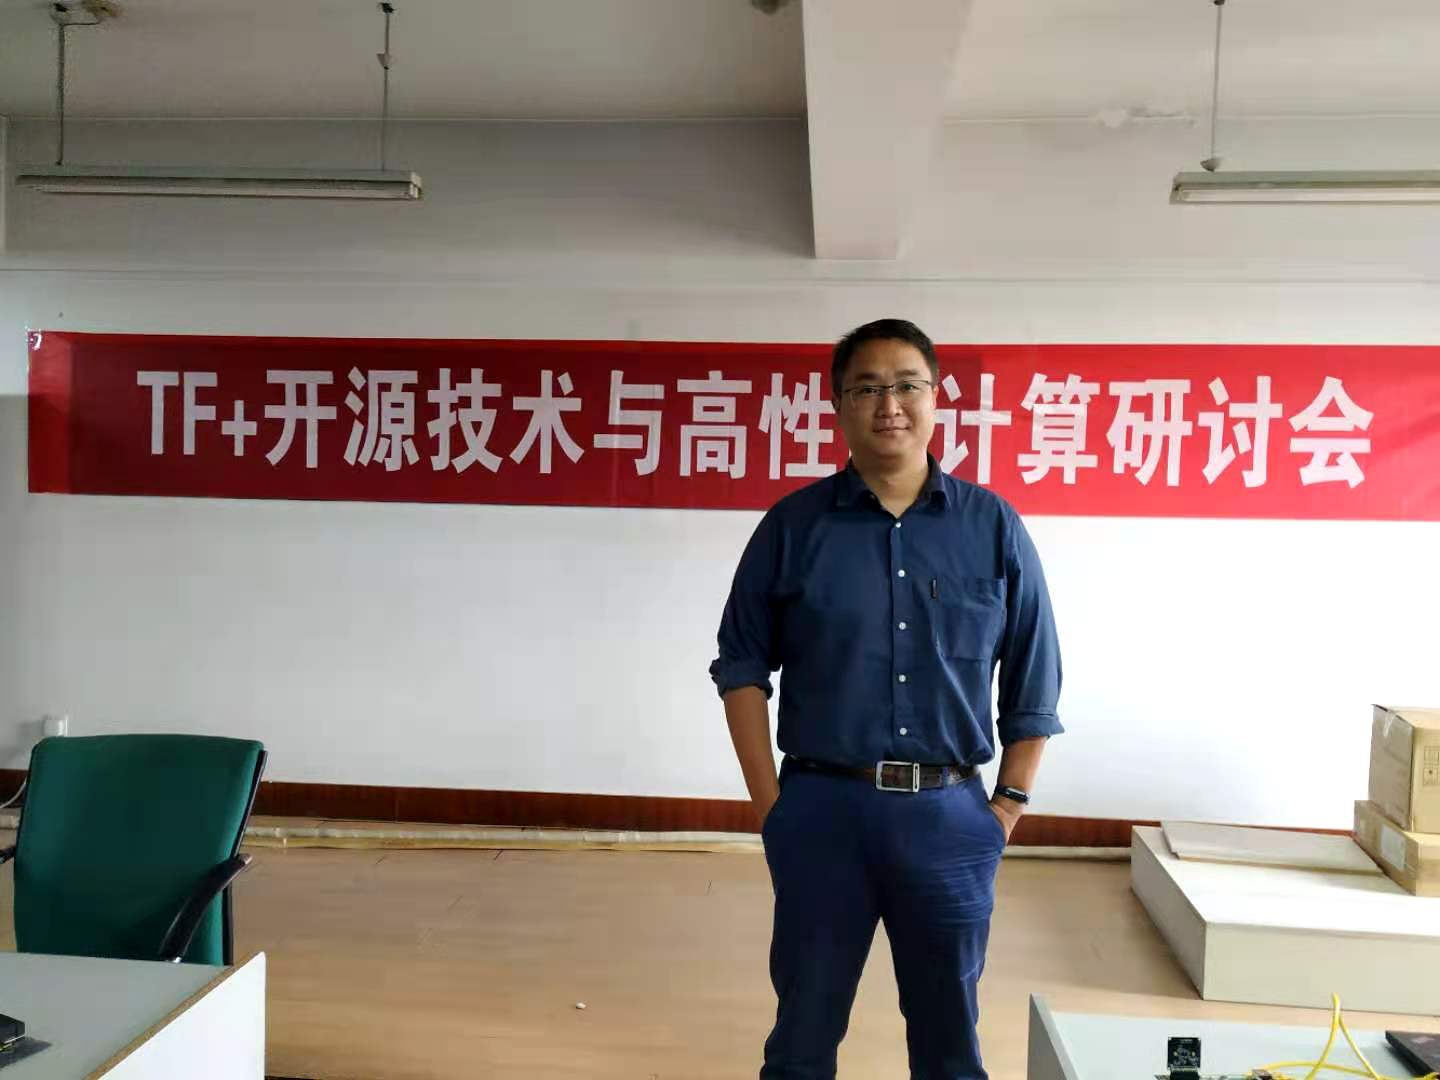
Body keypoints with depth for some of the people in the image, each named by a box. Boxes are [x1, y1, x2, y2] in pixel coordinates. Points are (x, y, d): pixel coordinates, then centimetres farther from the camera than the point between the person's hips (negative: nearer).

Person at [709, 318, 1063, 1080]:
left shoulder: (994, 527, 0)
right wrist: (770, 803, -3)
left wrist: (1009, 805, 1)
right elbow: (743, 666, 2)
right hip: (822, 809, 0)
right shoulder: (794, 524, -2)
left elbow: (1033, 683, 5)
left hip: (949, 817, 1)